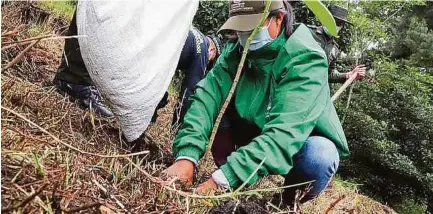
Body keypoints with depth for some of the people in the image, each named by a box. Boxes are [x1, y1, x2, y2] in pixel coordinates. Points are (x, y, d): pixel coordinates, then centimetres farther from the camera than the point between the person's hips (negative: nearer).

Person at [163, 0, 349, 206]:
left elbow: (285, 132, -40)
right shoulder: (236, 51, -12)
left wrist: (225, 178, -48)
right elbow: (207, 96, -25)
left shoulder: (306, 59, -28)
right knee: (215, 113, -18)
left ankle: (292, 201, -3)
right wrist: (186, 156, -41)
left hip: (302, 143, -3)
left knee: (319, 155, -36)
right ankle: (235, 185, -3)